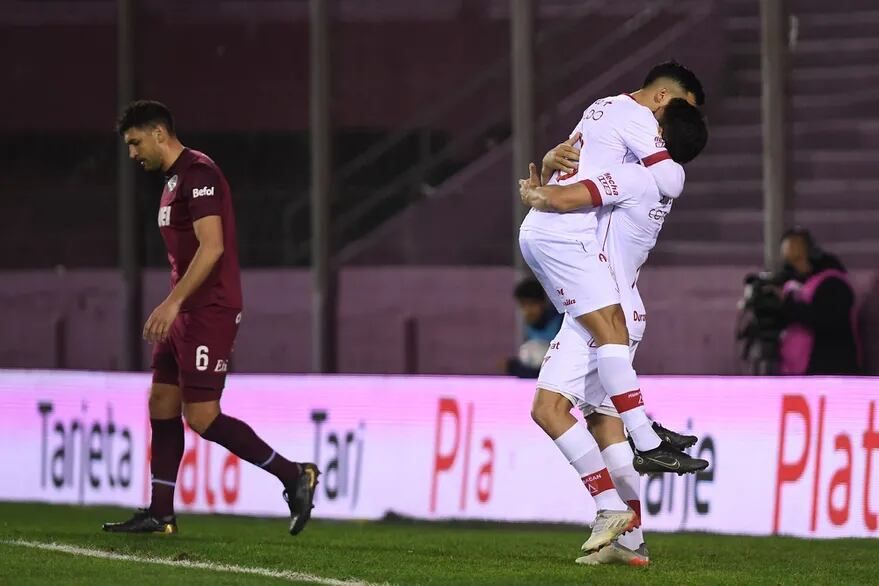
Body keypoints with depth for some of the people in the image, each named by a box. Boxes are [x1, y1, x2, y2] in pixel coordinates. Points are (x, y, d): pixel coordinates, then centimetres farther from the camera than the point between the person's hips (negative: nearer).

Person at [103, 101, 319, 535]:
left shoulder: (197, 173, -13)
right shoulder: (174, 180, 18)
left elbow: (212, 246, -22)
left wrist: (173, 302, -25)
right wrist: (173, 309, 22)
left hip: (208, 312, -10)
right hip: (188, 314, 10)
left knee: (202, 417, -11)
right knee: (161, 404, 8)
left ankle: (294, 476, -4)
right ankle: (160, 513, 10)